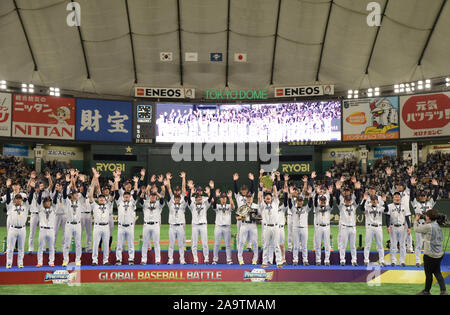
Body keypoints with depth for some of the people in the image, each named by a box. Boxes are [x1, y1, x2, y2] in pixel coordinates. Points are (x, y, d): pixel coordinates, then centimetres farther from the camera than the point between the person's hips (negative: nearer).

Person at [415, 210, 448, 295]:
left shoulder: (428, 226, -20)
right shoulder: (437, 226, 6)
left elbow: (416, 229, -9)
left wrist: (416, 220, 10)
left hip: (430, 255, -8)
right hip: (439, 254, 8)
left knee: (428, 273, 7)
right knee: (437, 272, 17)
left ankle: (426, 291, 21)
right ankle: (444, 291, 12)